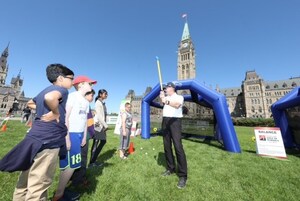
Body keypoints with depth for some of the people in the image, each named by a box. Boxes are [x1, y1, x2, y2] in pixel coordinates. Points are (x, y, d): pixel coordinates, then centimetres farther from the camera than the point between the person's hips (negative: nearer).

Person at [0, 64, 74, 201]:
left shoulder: (44, 91, 17)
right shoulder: (62, 90, -11)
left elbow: (30, 103, 33)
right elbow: (50, 97, -34)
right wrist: (56, 113, -19)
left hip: (37, 138, 10)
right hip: (48, 141, -9)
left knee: (26, 181, 23)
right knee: (39, 185, 2)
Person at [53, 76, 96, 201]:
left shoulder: (86, 102, 15)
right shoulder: (72, 96, -9)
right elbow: (65, 117, -15)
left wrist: (84, 136, 15)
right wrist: (67, 137, -17)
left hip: (79, 134, 8)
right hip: (71, 134, -8)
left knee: (73, 164, 14)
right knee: (70, 165, 0)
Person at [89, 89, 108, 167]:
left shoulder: (102, 103, 16)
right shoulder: (98, 102, -11)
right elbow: (99, 115, -18)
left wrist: (104, 125, 9)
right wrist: (105, 125, -16)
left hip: (102, 125, 10)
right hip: (98, 125, -9)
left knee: (103, 141, 14)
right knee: (95, 144, 0)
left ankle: (93, 160, 26)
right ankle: (91, 162, 14)